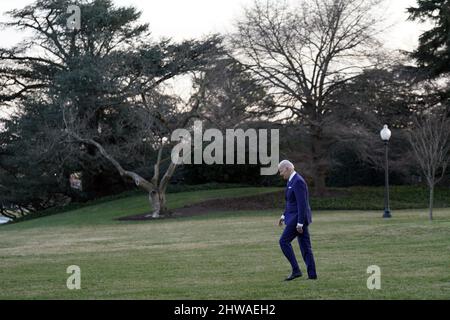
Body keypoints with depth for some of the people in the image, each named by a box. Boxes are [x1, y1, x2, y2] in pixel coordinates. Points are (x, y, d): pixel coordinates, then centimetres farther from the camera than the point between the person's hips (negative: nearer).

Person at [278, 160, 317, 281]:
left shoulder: (298, 181, -19)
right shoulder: (292, 180, 14)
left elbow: (302, 203, -23)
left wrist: (299, 223, -23)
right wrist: (284, 215, 23)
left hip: (299, 217, -10)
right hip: (296, 216, 10)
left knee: (284, 241, -7)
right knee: (305, 245, 8)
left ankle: (296, 270, -7)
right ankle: (312, 274, 8)